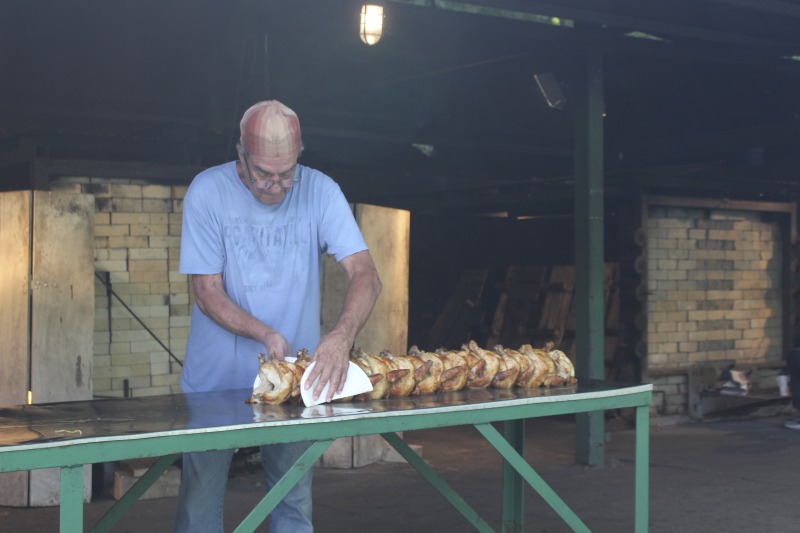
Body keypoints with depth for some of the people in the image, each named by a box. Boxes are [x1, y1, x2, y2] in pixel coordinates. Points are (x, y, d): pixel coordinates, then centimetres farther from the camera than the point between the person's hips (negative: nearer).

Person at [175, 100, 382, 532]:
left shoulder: (320, 191, -7)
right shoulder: (208, 191, -11)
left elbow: (365, 274, -15)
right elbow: (207, 293, -11)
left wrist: (342, 335, -34)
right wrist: (266, 335, -27)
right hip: (216, 379, -1)